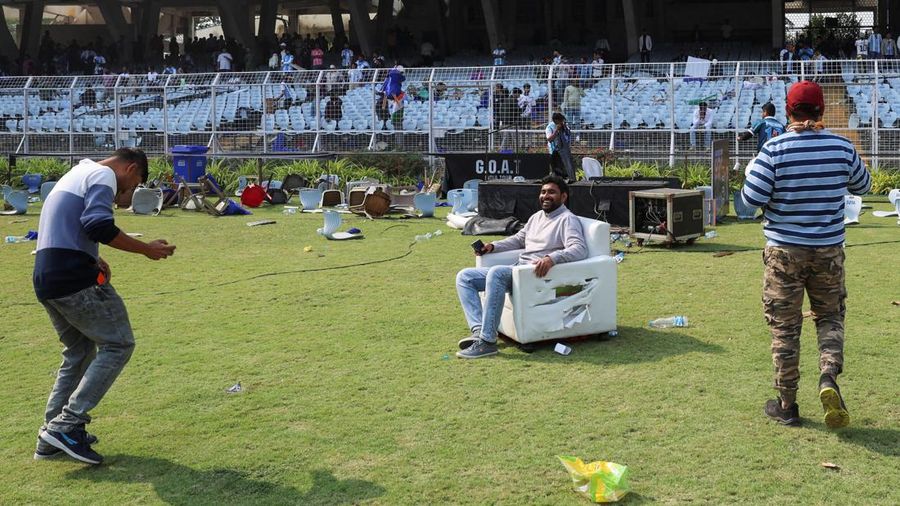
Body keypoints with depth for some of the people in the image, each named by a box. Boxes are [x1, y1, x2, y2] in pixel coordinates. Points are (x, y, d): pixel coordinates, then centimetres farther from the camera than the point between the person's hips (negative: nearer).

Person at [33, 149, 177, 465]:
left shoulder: (77, 173, 26)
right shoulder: (104, 175, -5)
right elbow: (98, 225, -21)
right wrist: (145, 249, -14)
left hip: (45, 279, 10)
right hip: (76, 280, -10)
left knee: (79, 352, 20)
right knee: (118, 344, -3)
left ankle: (51, 438, 18)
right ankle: (68, 424, -9)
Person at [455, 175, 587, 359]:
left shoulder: (567, 219, -3)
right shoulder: (537, 216, 24)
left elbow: (580, 250, -19)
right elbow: (518, 239, 37)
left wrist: (552, 258, -37)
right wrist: (493, 246, 19)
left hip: (537, 274, -9)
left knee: (496, 272, -37)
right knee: (464, 277, -1)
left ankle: (487, 341, -37)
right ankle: (479, 331, -20)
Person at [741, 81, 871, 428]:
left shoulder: (775, 150, -12)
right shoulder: (842, 147, -3)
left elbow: (753, 197, -13)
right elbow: (862, 186, 13)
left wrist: (753, 171, 5)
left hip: (784, 251, -2)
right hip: (829, 250, 2)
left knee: (784, 326, 8)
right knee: (830, 316, 19)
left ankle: (786, 404, 15)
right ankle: (829, 375, -7)